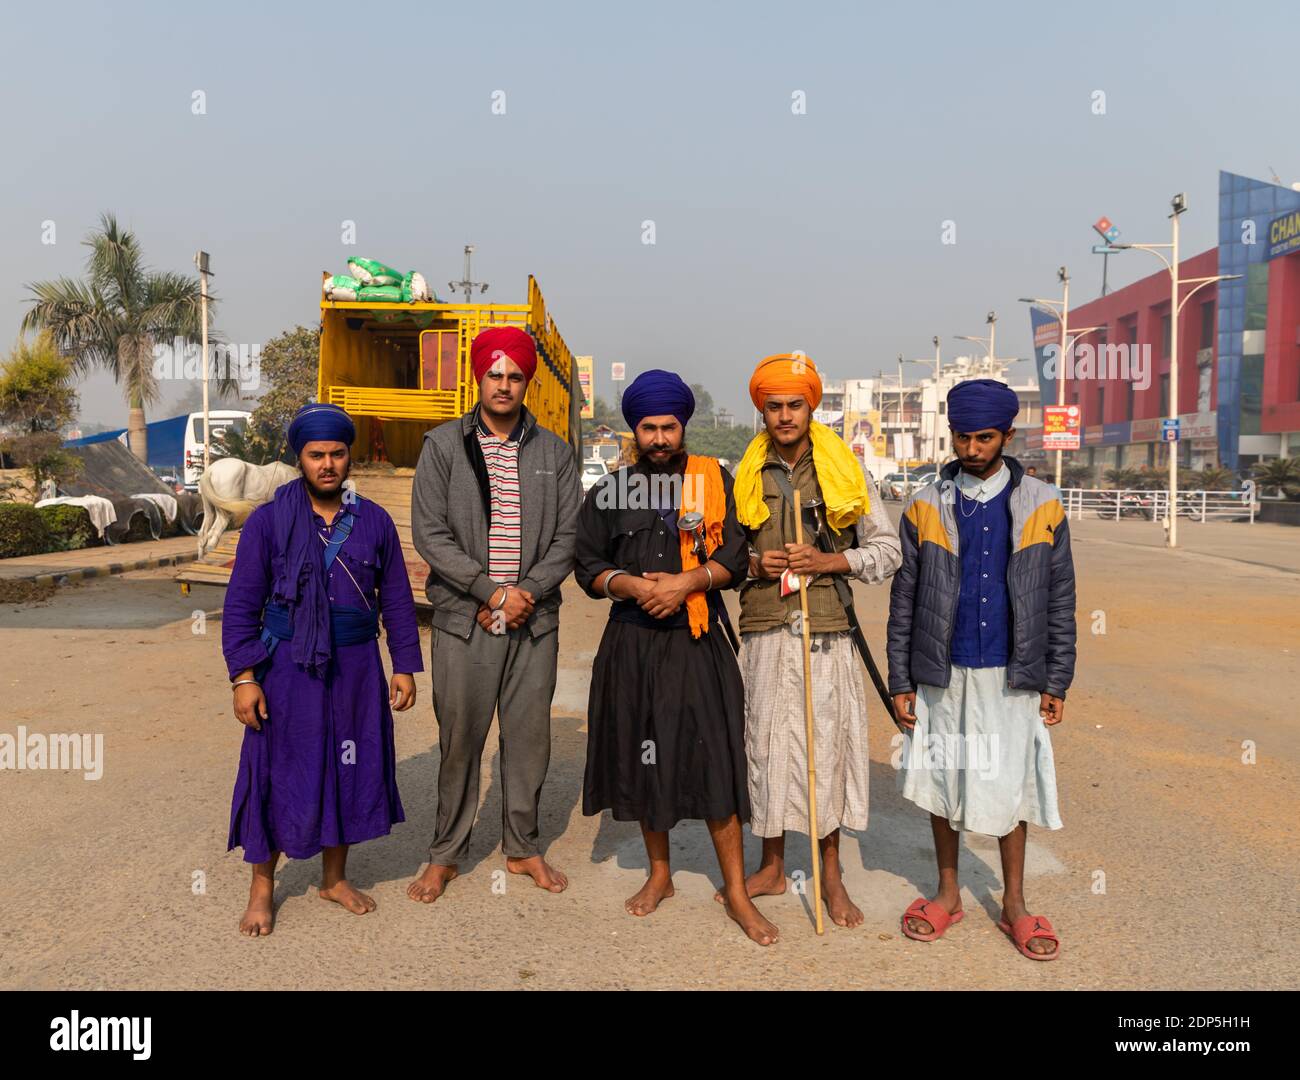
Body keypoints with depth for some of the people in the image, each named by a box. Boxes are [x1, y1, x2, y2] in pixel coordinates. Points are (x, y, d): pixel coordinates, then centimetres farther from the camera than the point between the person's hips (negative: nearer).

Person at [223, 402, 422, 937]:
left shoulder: (374, 521, 3)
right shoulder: (268, 521, -5)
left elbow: (397, 600, 8)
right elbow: (240, 606, -4)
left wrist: (405, 666, 5)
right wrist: (243, 677, -9)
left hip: (356, 670, 3)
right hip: (288, 670, -3)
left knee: (350, 770, 12)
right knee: (279, 776, 6)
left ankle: (335, 877, 32)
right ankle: (262, 888, 26)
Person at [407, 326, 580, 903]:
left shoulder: (554, 451, 7)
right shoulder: (442, 445, 1)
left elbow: (568, 536, 4)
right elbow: (429, 532, -6)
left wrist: (526, 593, -11)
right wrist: (492, 591, -12)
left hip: (534, 619, 2)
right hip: (463, 618, -2)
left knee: (529, 738, 10)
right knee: (459, 740, 6)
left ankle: (522, 846, 27)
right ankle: (446, 854, 23)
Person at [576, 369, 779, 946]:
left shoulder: (713, 480, 4)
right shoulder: (609, 491, 9)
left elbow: (734, 556, -1)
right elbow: (588, 566, 7)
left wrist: (686, 582, -17)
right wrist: (632, 585, -12)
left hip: (698, 640, -2)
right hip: (632, 642, 2)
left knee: (714, 759, -3)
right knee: (643, 758, 10)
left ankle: (736, 890, 11)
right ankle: (659, 874, 29)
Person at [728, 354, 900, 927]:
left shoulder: (846, 472, 4)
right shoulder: (746, 476, 9)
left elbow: (887, 549, 5)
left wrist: (827, 561, -10)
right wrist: (754, 564, -6)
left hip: (827, 628, -1)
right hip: (765, 630, 2)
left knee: (829, 742, 3)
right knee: (766, 741, 7)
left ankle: (831, 873, 20)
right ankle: (772, 866, 24)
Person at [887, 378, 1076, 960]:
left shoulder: (1041, 507, 0)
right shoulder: (925, 508, 0)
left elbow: (1059, 601, 4)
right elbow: (904, 602, 2)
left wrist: (1057, 682, 2)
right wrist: (900, 683, 0)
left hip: (1012, 677, -1)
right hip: (942, 676, 1)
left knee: (1010, 789, 7)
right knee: (942, 784, 11)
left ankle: (1014, 903, 27)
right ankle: (947, 893, 30)